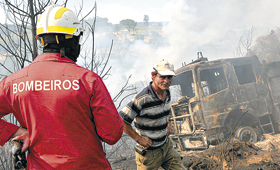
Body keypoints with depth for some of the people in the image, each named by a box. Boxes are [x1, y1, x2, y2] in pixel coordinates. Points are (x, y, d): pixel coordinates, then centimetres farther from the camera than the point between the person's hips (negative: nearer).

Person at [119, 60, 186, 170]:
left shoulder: (167, 93, 1)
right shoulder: (142, 98, -25)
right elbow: (121, 121, -22)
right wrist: (138, 138, -18)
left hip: (166, 146, 7)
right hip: (149, 152, -7)